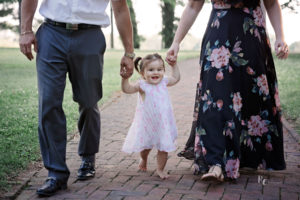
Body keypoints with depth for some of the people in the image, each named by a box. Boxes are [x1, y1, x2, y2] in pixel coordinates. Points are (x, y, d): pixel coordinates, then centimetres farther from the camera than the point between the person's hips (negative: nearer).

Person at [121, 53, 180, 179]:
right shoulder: (142, 85, -15)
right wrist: (125, 77, -42)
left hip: (163, 123, 3)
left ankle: (160, 169, 24)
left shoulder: (164, 82, 0)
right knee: (145, 146, 18)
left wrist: (174, 64, 14)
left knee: (163, 148, 3)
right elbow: (127, 89, -29)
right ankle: (143, 159, 50)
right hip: (147, 125, -2)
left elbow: (176, 78, 19)